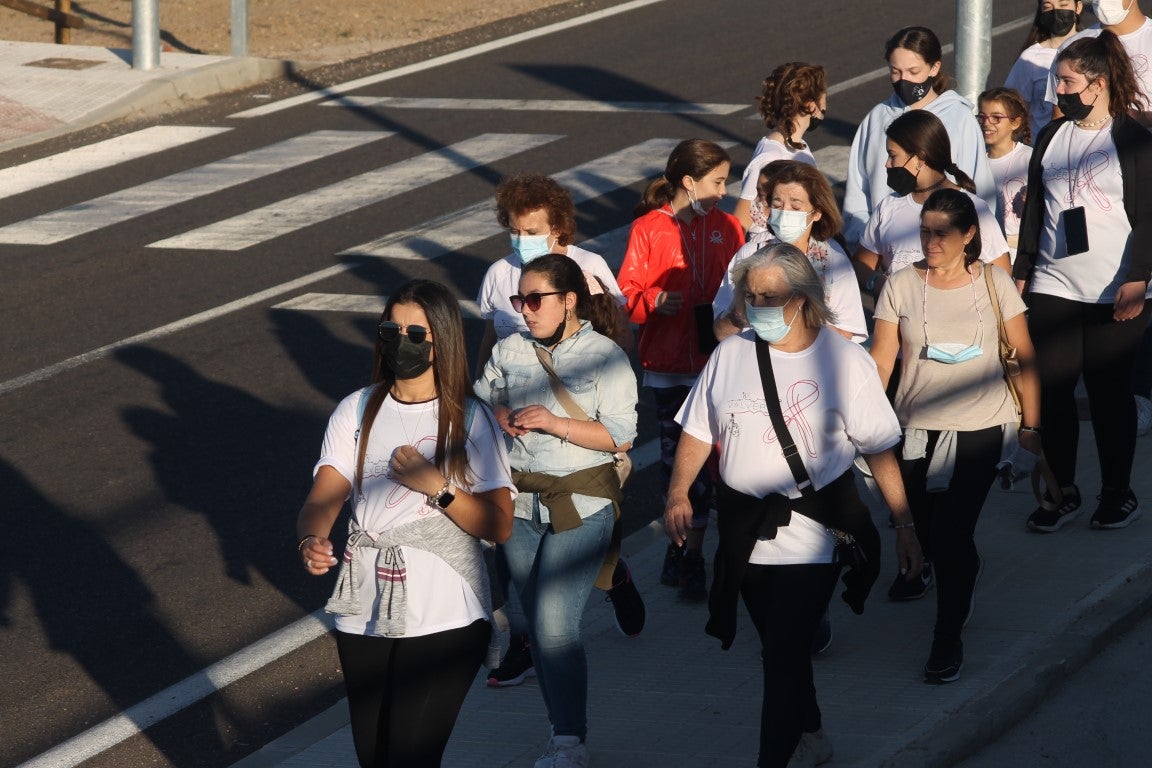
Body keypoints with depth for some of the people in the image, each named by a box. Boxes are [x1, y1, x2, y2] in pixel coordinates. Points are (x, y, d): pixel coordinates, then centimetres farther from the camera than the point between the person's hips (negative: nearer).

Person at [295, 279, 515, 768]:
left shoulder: (470, 420, -1)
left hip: (444, 617, -4)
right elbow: (323, 498, -5)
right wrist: (311, 542, -27)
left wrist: (434, 485, -18)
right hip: (365, 613, 4)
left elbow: (499, 526, -6)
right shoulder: (357, 411, 6)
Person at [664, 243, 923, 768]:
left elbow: (879, 449, -4)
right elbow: (698, 431, 9)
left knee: (785, 653, -12)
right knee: (779, 647, 17)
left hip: (811, 527, -4)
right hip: (745, 523, 5)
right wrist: (678, 493, -5)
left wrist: (903, 524, -4)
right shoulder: (731, 354, 4)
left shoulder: (843, 361, -6)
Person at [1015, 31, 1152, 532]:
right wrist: (1021, 273, 16)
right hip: (1053, 288, 5)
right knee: (1052, 389, 0)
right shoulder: (1052, 137, 12)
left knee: (1109, 390, 3)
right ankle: (1063, 492, 11)